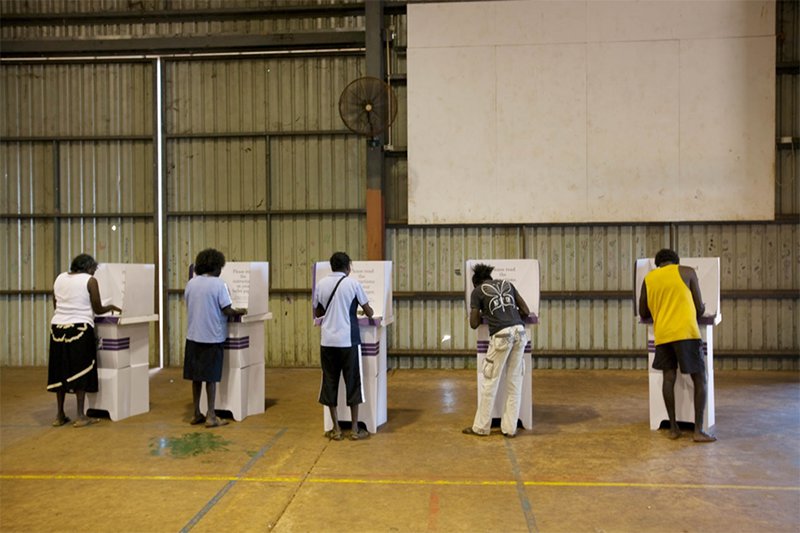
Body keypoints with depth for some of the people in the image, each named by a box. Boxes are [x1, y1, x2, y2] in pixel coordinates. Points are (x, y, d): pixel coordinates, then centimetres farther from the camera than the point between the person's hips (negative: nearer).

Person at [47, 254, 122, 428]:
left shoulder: (60, 278, 12)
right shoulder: (90, 281, -4)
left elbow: (56, 305, 18)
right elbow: (98, 309, -3)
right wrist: (112, 307, 16)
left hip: (58, 327, 5)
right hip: (79, 329, -5)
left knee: (61, 371, 11)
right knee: (80, 371, 1)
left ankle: (60, 415, 17)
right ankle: (81, 416, 2)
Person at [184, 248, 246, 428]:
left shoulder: (191, 283, 5)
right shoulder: (218, 284, -12)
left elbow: (190, 307, 13)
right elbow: (227, 310, -15)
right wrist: (240, 312, 3)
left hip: (193, 336, 5)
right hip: (212, 336, -5)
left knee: (196, 376, 12)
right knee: (210, 377, 2)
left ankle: (197, 414, 20)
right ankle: (211, 416, 6)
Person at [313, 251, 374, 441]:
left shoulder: (321, 284, 4)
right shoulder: (353, 283, -5)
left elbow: (317, 313, 14)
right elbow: (369, 312, 2)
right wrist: (367, 313, 24)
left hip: (327, 341, 3)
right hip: (348, 341, -3)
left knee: (330, 383, 10)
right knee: (352, 383, 7)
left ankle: (336, 429, 15)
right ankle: (355, 429, 12)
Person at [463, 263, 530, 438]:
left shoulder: (477, 291, 11)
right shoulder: (507, 284, 22)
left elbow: (474, 324, 10)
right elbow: (525, 311, 20)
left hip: (502, 335, -4)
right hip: (519, 331, 4)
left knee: (490, 382, 6)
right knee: (514, 381, 10)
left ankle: (481, 427, 15)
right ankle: (510, 428, 15)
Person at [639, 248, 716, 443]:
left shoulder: (648, 279, 13)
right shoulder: (687, 272, 5)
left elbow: (643, 314, 18)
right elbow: (700, 309, 7)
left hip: (662, 335, 3)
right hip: (686, 332, -3)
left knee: (669, 378, 9)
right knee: (700, 380, 3)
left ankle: (673, 428, 10)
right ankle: (698, 430, -1)